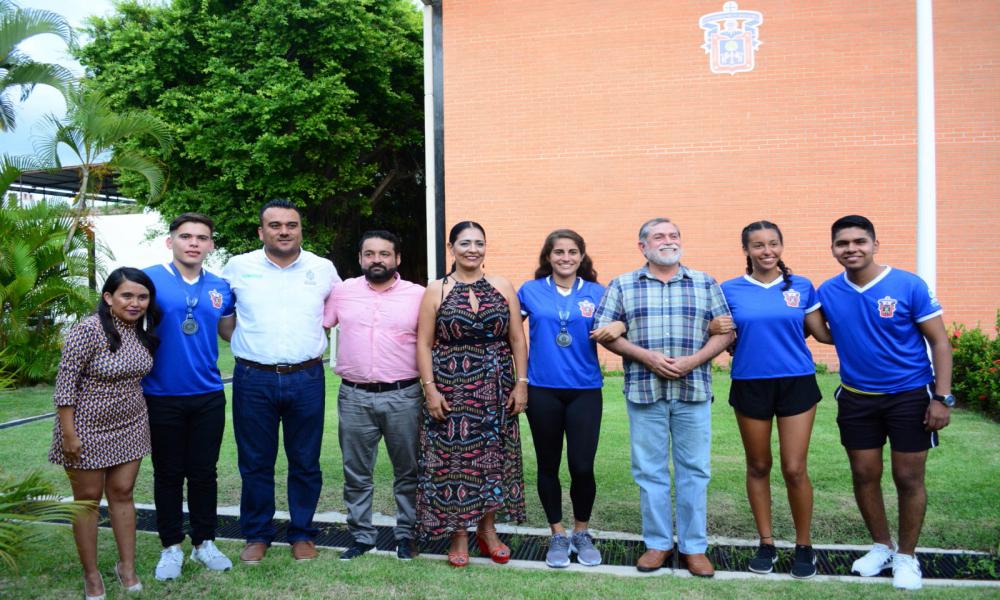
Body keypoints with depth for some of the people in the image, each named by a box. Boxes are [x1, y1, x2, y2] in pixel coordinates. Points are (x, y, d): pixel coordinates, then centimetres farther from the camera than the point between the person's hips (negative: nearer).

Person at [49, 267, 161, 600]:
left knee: (122, 492, 10)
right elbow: (65, 384, -18)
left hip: (130, 425, 5)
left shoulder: (142, 331, -2)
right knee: (88, 498, 7)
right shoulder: (88, 330, -21)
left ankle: (127, 566, 22)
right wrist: (68, 435, -17)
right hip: (88, 428, -5)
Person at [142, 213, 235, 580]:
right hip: (162, 397, -2)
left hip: (208, 397, 3)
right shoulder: (150, 280, -8)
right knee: (168, 474, 10)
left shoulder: (220, 288, 4)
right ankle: (171, 546, 25)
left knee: (204, 472, 11)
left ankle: (204, 542, 26)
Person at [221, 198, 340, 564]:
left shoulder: (323, 269, 3)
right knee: (255, 463, 8)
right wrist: (240, 342, 9)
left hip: (307, 379, 1)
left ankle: (302, 534, 24)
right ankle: (257, 535, 24)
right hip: (254, 380, 0)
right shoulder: (238, 267, 1)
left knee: (305, 463, 8)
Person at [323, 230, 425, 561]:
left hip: (403, 397, -1)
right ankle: (361, 535, 24)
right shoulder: (342, 291, 5)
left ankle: (406, 534, 24)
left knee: (407, 471, 9)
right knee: (356, 473, 10)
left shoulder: (418, 295, 1)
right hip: (354, 397, 1)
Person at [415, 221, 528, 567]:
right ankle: (458, 534, 15)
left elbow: (517, 339, 5)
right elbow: (424, 344, -1)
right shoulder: (436, 291, 1)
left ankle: (487, 528, 25)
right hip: (451, 388, -2)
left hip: (496, 389, 2)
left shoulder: (503, 287, 5)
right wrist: (430, 389, -9)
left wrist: (521, 383, -1)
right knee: (453, 458, 1)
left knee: (493, 456, 8)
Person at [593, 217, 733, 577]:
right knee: (649, 471, 6)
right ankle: (657, 542, 20)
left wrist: (693, 361, -11)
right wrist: (645, 356, -12)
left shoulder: (705, 284, 9)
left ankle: (693, 546, 18)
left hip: (693, 391, 1)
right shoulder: (622, 285, 6)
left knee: (694, 471, 5)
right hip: (644, 392, 0)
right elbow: (605, 332, 1)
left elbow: (725, 332, 5)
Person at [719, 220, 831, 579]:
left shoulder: (802, 287, 3)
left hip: (796, 383, 0)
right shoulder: (730, 290, 2)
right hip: (750, 385, 1)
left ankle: (804, 546, 17)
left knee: (794, 469, -2)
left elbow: (823, 333, 5)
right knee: (758, 467, 10)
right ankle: (766, 543, 25)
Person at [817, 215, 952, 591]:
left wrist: (942, 397, -14)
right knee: (864, 475, 11)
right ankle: (881, 546, 32)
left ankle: (906, 556, 23)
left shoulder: (908, 285, -12)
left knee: (908, 478, 5)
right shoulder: (827, 292, -4)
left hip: (909, 395, -3)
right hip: (856, 398, 3)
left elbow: (939, 342, -9)